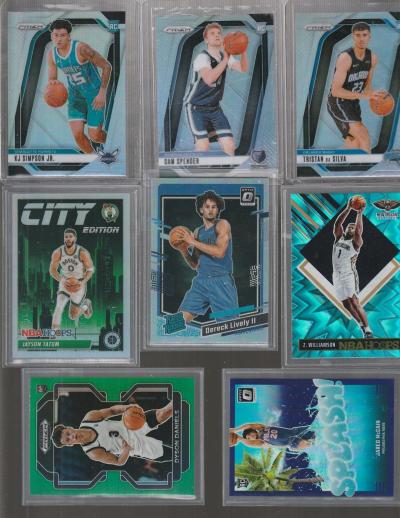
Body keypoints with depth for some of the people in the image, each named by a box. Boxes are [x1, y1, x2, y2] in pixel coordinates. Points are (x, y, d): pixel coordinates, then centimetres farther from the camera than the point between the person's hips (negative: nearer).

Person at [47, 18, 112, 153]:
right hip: (75, 94, 5)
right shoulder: (51, 54, -6)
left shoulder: (81, 48, -24)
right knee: (77, 134, -9)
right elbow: (52, 79, 4)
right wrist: (52, 83, -23)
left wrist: (102, 93, -21)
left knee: (94, 135, -5)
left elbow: (106, 66, -18)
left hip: (94, 93, -5)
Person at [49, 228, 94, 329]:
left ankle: (86, 304, 38)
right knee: (59, 307, -22)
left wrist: (82, 282, -24)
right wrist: (62, 280, -21)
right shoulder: (58, 252, -15)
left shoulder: (82, 253, -20)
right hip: (65, 283, 2)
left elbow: (90, 269, -9)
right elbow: (52, 270, -3)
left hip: (79, 284, -1)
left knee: (73, 316, 7)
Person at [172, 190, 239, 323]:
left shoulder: (222, 224, -3)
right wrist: (184, 250, -3)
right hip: (200, 281, 5)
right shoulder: (197, 231, 14)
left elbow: (220, 252, -19)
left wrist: (193, 242, -15)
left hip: (221, 281, -5)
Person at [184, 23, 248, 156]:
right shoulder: (202, 58, -18)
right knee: (203, 146, -18)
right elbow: (209, 79, -38)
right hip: (196, 108, -6)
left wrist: (243, 51, -30)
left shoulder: (225, 55, 4)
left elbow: (243, 69, -13)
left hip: (214, 107, 6)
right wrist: (225, 59, -40)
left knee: (229, 146, -2)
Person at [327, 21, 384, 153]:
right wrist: (363, 96, -33)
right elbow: (335, 90, -28)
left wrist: (373, 97, -10)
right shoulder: (345, 58, -24)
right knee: (364, 137, -19)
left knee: (355, 146, 11)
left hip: (354, 103, 8)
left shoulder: (372, 57, -1)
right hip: (338, 103, -8)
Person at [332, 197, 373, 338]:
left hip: (349, 275, -6)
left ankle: (368, 330, -14)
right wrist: (348, 208, -10)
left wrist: (359, 214, -21)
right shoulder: (339, 237, 10)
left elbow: (358, 231, -23)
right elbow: (337, 223, -4)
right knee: (347, 304, 9)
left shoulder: (356, 242, -3)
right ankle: (362, 325, 23)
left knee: (354, 303, -16)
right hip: (337, 275, 6)